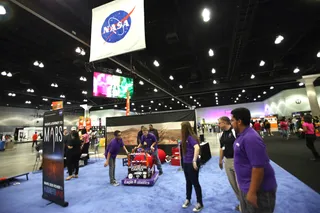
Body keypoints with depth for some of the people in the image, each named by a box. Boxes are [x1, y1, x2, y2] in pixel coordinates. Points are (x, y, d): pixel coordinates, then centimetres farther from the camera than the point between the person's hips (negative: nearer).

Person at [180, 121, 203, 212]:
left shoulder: (191, 137, -19)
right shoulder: (185, 138, 5)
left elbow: (197, 148, -33)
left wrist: (194, 161, -29)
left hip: (192, 163, -8)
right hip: (185, 163, 8)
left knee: (195, 183, 7)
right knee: (188, 182, 21)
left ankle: (200, 203, 25)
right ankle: (188, 199, 39)